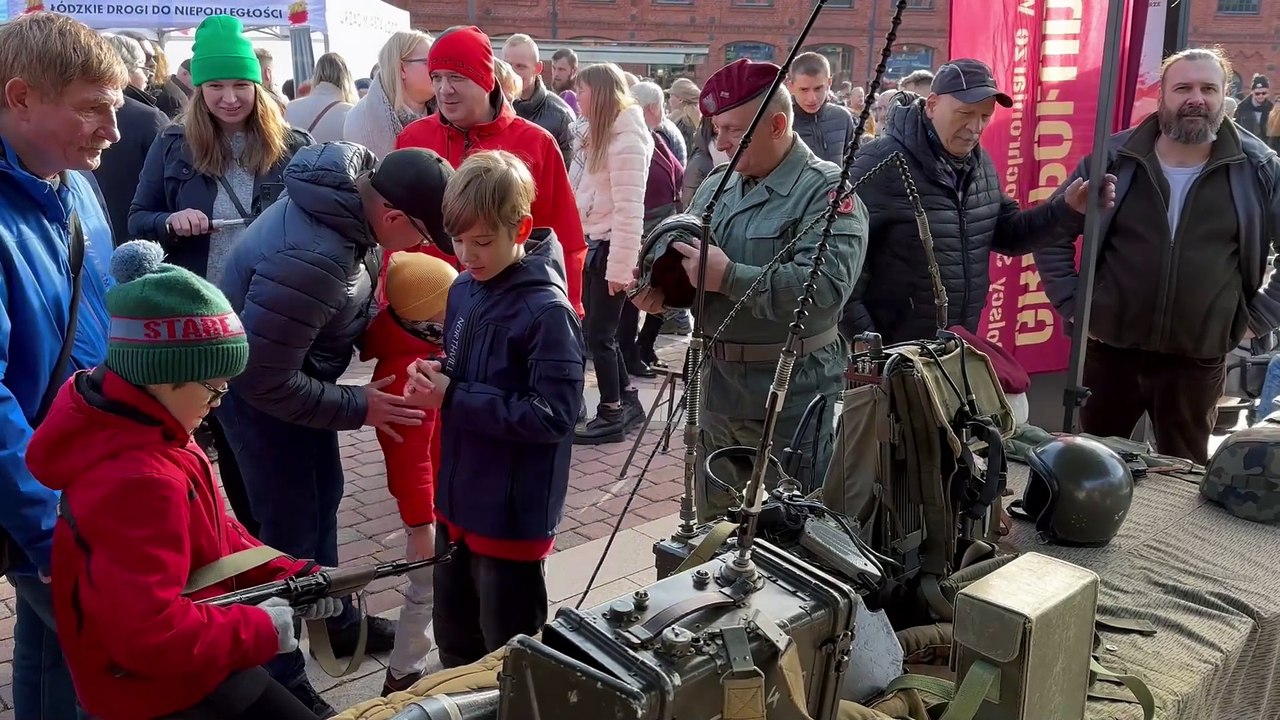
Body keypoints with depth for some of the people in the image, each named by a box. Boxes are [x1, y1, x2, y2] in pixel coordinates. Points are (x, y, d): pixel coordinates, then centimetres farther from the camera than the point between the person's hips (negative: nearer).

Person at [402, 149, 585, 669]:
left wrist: (453, 399, -23)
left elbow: (554, 415, -24)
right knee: (453, 639, 24)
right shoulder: (464, 290, 3)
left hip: (514, 513, -8)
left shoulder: (547, 311, -20)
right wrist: (433, 378, -7)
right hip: (457, 499, 8)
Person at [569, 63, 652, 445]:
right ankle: (628, 400, 27)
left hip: (611, 247, -9)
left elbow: (628, 208, -19)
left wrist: (620, 265, -20)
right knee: (595, 330, 14)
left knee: (599, 333, -1)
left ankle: (612, 414, 12)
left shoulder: (626, 139, -15)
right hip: (594, 243, 9)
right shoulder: (601, 135, 14)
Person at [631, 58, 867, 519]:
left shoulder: (826, 191, -13)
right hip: (717, 382, 7)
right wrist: (660, 287, -6)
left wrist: (728, 278, -29)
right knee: (714, 525, 20)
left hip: (791, 394, -7)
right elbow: (683, 259, 18)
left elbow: (826, 286, -29)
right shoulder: (714, 187, 10)